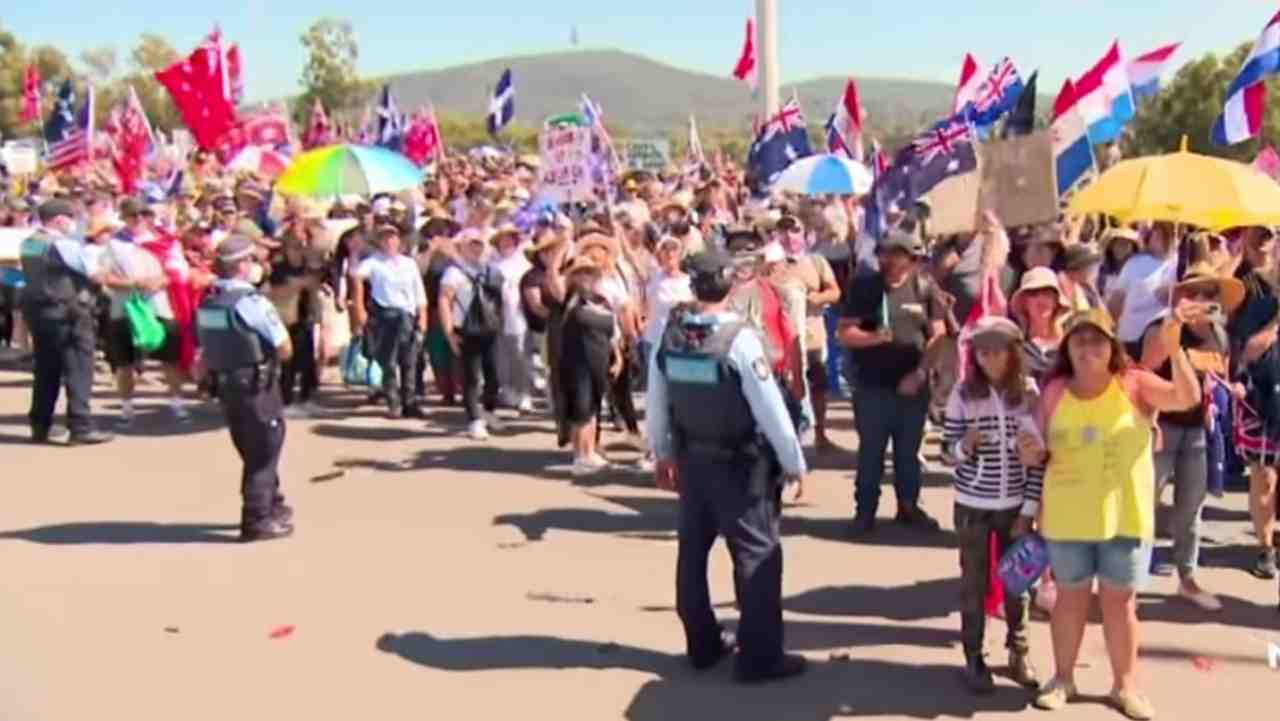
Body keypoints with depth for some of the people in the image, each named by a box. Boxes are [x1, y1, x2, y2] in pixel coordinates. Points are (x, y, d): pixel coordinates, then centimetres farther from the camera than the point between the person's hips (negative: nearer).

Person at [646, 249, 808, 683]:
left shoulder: (669, 334, -4)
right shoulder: (740, 338, -21)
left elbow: (656, 402, 6)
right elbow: (771, 408, -19)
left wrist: (663, 454, 20)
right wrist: (794, 463, -7)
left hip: (691, 459, 6)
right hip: (740, 464, -6)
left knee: (693, 551, 17)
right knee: (758, 555, 4)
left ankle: (702, 645, 30)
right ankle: (760, 657, 9)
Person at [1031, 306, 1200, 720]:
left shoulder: (1134, 384, -8)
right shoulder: (1055, 391, -3)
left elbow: (1188, 398, -24)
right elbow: (1041, 450, 7)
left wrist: (1174, 348, -37)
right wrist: (1032, 452, -17)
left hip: (1125, 516, -1)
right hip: (1067, 517, 1)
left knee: (1120, 601, 10)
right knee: (1071, 596, 14)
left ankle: (1125, 685, 25)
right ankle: (1063, 678, 28)